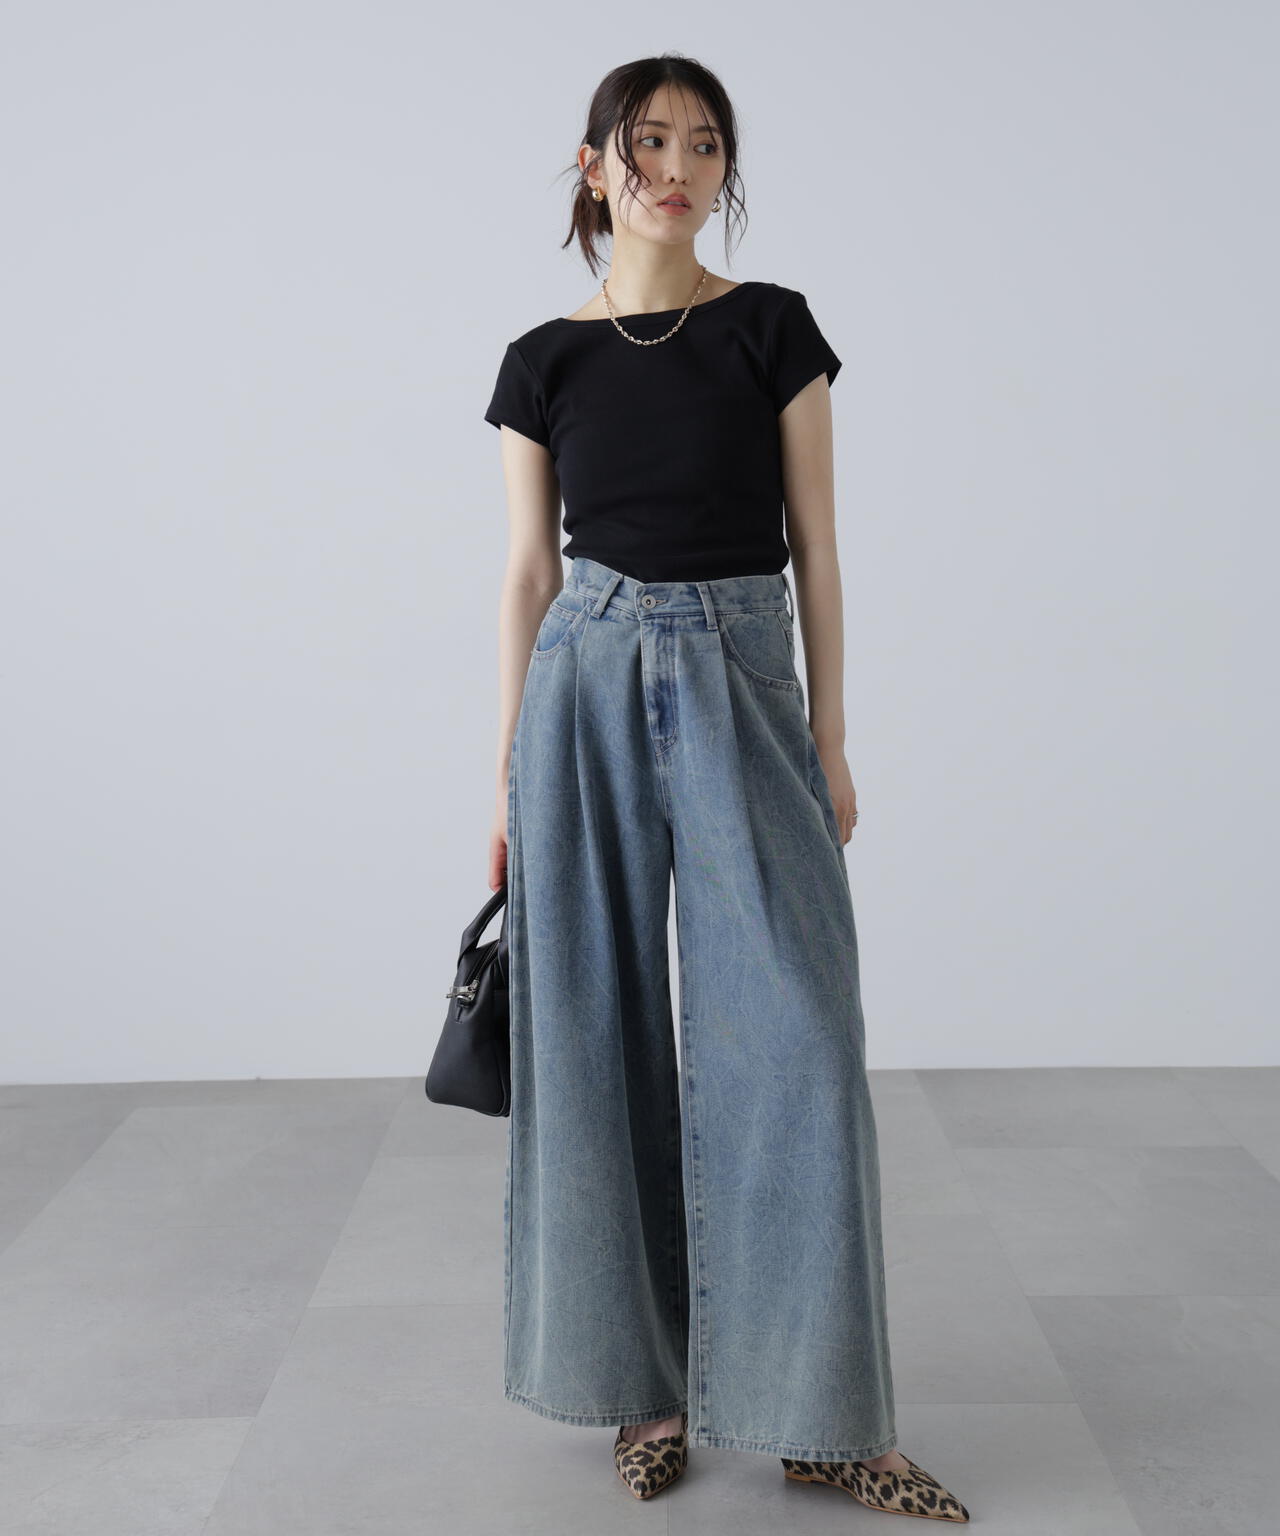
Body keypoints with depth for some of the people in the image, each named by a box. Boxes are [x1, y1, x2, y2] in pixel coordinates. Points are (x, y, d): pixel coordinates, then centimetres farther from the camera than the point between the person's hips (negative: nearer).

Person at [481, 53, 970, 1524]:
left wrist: (830, 740, 0)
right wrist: (507, 773, 4)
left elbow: (814, 545, 4)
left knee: (790, 1035, -6)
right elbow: (528, 572, 7)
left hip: (742, 684, -1)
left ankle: (816, 1412, 6)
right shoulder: (545, 361, 7)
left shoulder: (773, 328, 4)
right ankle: (643, 1377, 19)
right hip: (587, 687, 1)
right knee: (601, 1034, 4)